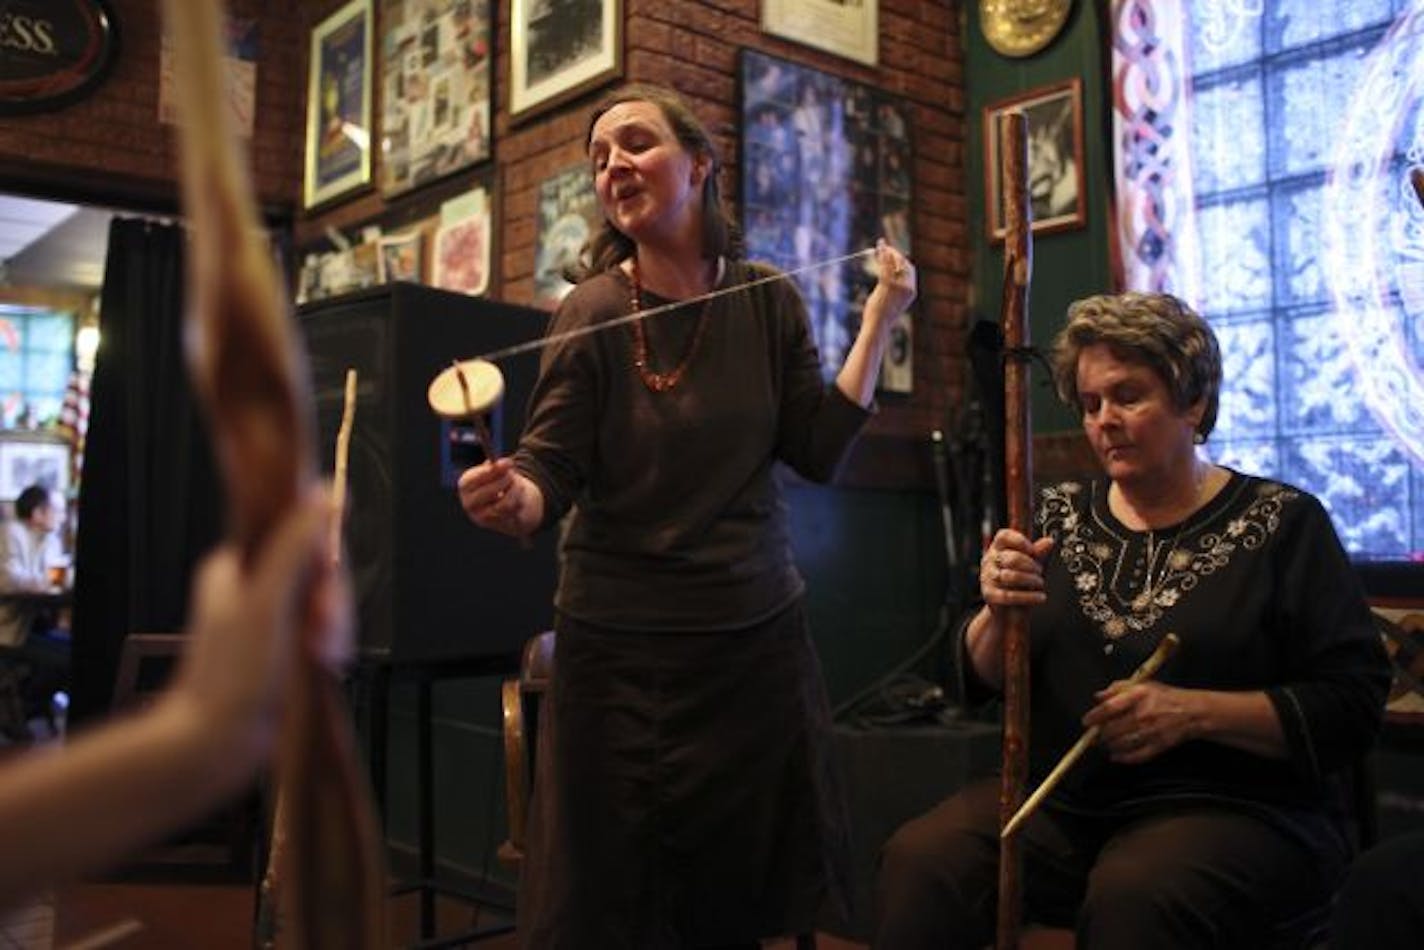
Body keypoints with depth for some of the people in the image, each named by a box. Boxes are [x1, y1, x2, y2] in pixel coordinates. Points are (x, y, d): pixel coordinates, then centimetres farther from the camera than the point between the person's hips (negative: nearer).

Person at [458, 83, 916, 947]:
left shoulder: (767, 300, 1)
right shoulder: (591, 314, -7)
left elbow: (818, 450, -2)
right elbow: (552, 472, -11)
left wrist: (880, 319, -2)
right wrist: (511, 500, -33)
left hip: (759, 638, 3)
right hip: (620, 649, -2)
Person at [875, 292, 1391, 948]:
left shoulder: (1282, 522, 0)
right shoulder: (1060, 516, 11)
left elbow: (1354, 704, -4)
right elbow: (980, 681, 9)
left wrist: (1194, 713, -17)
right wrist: (999, 613, -13)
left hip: (1231, 810, -3)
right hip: (1057, 801, 4)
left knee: (1132, 894, -36)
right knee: (918, 858, -23)